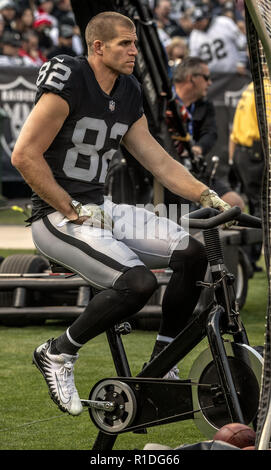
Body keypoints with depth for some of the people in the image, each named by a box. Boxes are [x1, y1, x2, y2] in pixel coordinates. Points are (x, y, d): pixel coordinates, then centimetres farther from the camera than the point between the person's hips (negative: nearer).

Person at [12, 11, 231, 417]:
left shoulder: (128, 95, 11)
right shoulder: (68, 83, -15)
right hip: (58, 217, -8)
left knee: (192, 253, -8)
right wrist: (73, 210, -16)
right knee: (139, 282, -28)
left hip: (100, 210, 8)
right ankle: (58, 354, -7)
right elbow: (25, 155, -18)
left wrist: (208, 197, 1)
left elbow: (158, 160, 13)